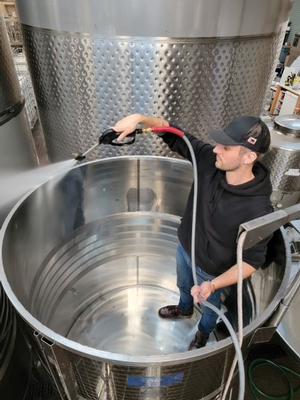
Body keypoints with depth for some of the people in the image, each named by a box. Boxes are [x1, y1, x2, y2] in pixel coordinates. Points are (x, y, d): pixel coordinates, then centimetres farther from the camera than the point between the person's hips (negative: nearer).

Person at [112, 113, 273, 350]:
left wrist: (214, 284, -39)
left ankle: (203, 333, 65)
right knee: (184, 286, 36)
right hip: (185, 248, 5)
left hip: (211, 269, -4)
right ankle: (184, 309, 72)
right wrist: (139, 118, -30)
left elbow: (252, 261, -27)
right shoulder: (210, 161, -25)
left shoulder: (258, 210, -38)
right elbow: (174, 135, -15)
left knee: (209, 303, 30)